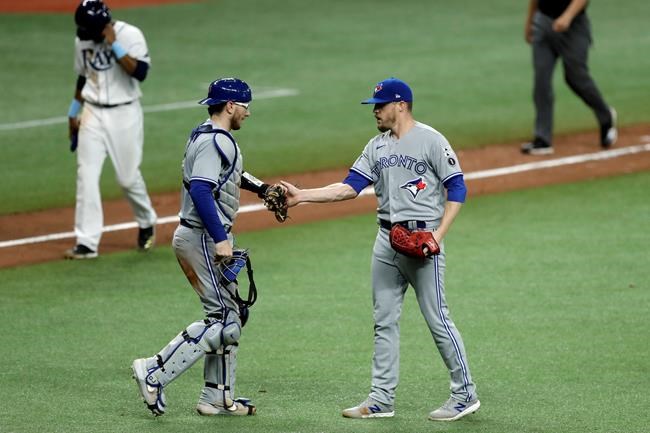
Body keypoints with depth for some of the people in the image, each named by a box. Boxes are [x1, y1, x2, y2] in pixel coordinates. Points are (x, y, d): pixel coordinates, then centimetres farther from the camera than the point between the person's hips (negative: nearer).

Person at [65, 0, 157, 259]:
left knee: (128, 177, 2)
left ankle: (146, 223, 31)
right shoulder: (82, 41, 3)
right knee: (86, 176, -7)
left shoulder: (130, 35, -13)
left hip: (124, 114, -4)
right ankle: (87, 243, -6)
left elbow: (140, 72, -26)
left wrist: (114, 45, -27)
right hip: (93, 114, 4)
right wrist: (73, 113, 19)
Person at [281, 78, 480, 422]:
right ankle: (381, 399, 12)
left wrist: (439, 234, -17)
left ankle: (466, 394, 2)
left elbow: (457, 189, -9)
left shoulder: (430, 140, -7)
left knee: (437, 319, -6)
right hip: (387, 240, 7)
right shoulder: (377, 147, 13)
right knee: (384, 322, 7)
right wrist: (302, 196, -2)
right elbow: (350, 187, 7)